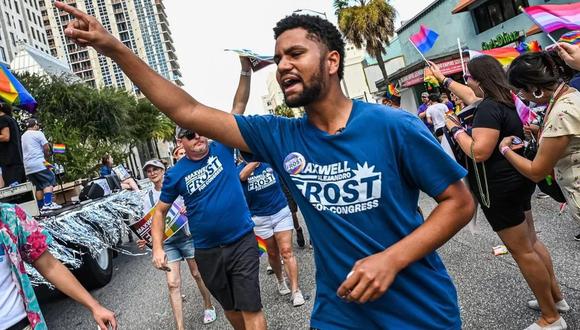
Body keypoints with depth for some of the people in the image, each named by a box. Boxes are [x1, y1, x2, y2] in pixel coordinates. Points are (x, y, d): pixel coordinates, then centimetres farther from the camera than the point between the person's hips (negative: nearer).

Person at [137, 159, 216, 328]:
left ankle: (209, 307, 34)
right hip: (166, 242, 2)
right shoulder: (147, 198, 7)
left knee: (197, 274, 11)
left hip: (187, 236, -2)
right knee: (173, 284, -3)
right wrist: (145, 239, -11)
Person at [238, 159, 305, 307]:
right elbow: (243, 176, -31)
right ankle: (280, 281, 39)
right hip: (260, 219, 1)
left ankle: (295, 290, -2)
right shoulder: (241, 168, -9)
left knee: (286, 251, -7)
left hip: (281, 212, -1)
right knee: (273, 253, 14)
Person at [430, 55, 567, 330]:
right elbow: (468, 95, 28)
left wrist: (455, 129, -16)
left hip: (500, 188, -10)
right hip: (515, 181, 10)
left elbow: (479, 152, -30)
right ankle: (555, 295, 34)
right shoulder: (502, 101, 9)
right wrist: (442, 78, 37)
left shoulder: (488, 108, -22)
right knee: (530, 241, 20)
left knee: (522, 250, -1)